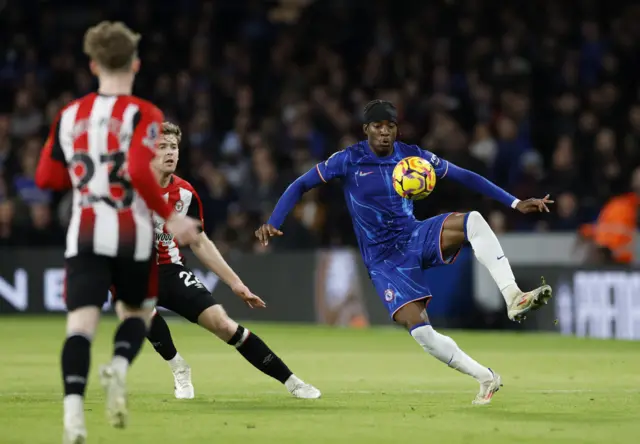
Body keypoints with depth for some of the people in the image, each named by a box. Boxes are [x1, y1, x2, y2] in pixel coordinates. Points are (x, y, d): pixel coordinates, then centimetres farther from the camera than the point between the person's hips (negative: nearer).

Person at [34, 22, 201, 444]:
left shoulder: (70, 115, 8)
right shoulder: (143, 114, -5)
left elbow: (47, 177, 13)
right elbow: (139, 172, -20)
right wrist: (170, 217, -11)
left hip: (84, 235, 2)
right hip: (133, 235, -2)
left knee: (81, 323, -7)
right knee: (136, 312, 20)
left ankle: (74, 407, -29)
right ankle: (119, 366, -11)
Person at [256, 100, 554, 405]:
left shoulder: (412, 156, -2)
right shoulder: (349, 160, -9)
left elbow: (464, 176, 4)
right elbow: (301, 185, -6)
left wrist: (515, 203, 0)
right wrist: (273, 223, -21)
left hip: (417, 238, 2)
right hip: (384, 261, -2)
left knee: (473, 221, -28)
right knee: (420, 330, -21)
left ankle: (513, 299, -34)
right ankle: (486, 379, -5)